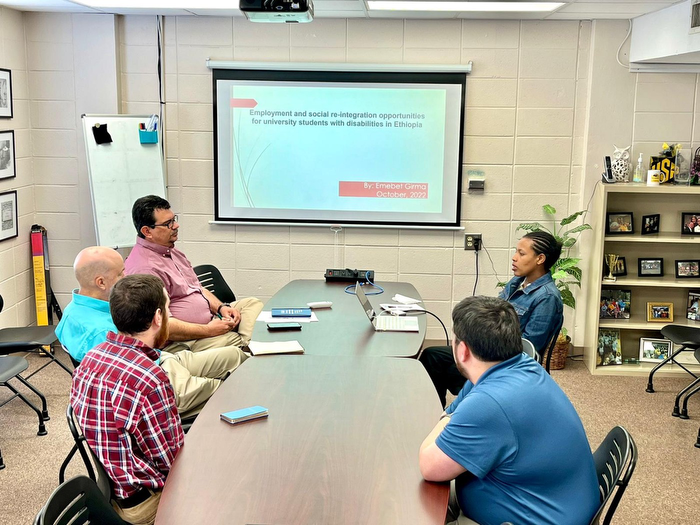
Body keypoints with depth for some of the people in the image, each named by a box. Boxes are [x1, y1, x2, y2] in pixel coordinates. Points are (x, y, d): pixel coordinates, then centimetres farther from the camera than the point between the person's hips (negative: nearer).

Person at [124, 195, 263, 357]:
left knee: (254, 304, 2)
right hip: (183, 341, -11)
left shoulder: (171, 251, 15)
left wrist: (221, 307, 4)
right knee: (235, 341, -30)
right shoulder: (144, 268, -19)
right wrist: (209, 331, -20)